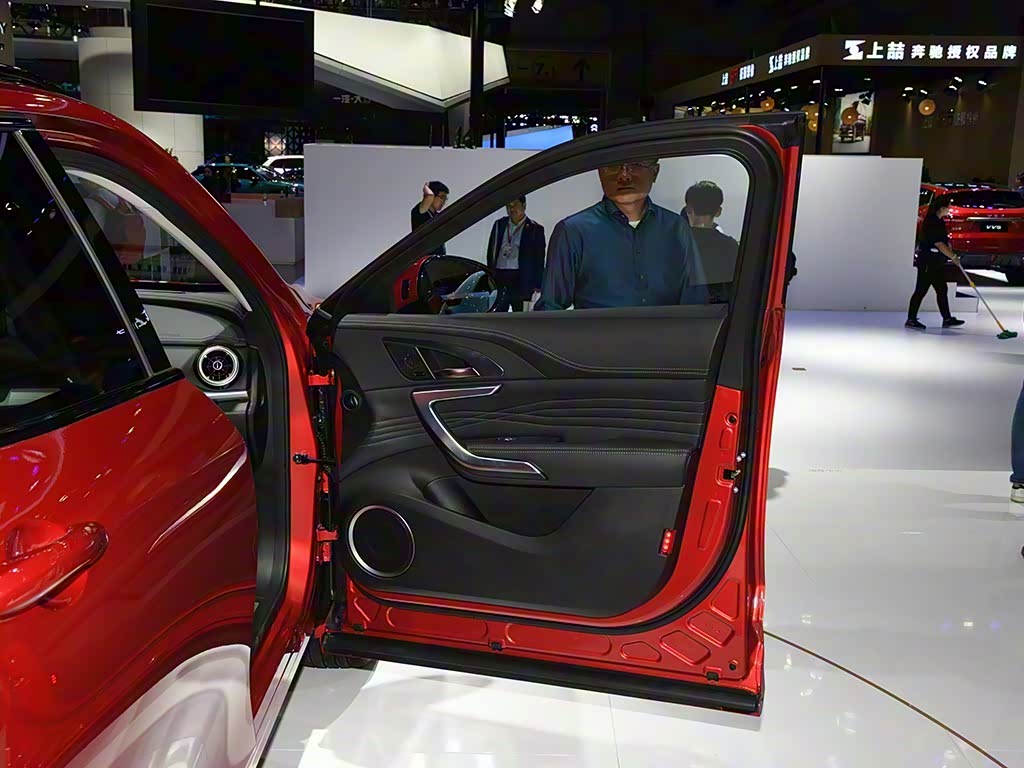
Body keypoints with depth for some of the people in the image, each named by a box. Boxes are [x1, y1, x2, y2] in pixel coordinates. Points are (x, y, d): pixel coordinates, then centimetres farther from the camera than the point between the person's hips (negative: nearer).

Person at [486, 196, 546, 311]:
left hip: (521, 279, -3)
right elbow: (491, 253, 17)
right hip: (499, 276, 3)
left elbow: (539, 261, 2)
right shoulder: (499, 224, 15)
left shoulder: (535, 229, 3)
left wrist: (537, 285, -4)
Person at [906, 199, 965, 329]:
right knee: (921, 291, -4)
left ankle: (947, 319, 16)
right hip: (927, 263, -10)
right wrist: (953, 256, -16)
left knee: (942, 291, 11)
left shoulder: (938, 221, 13)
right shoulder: (932, 223, -18)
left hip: (937, 263, 10)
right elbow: (939, 244, -21)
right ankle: (911, 319, 2)